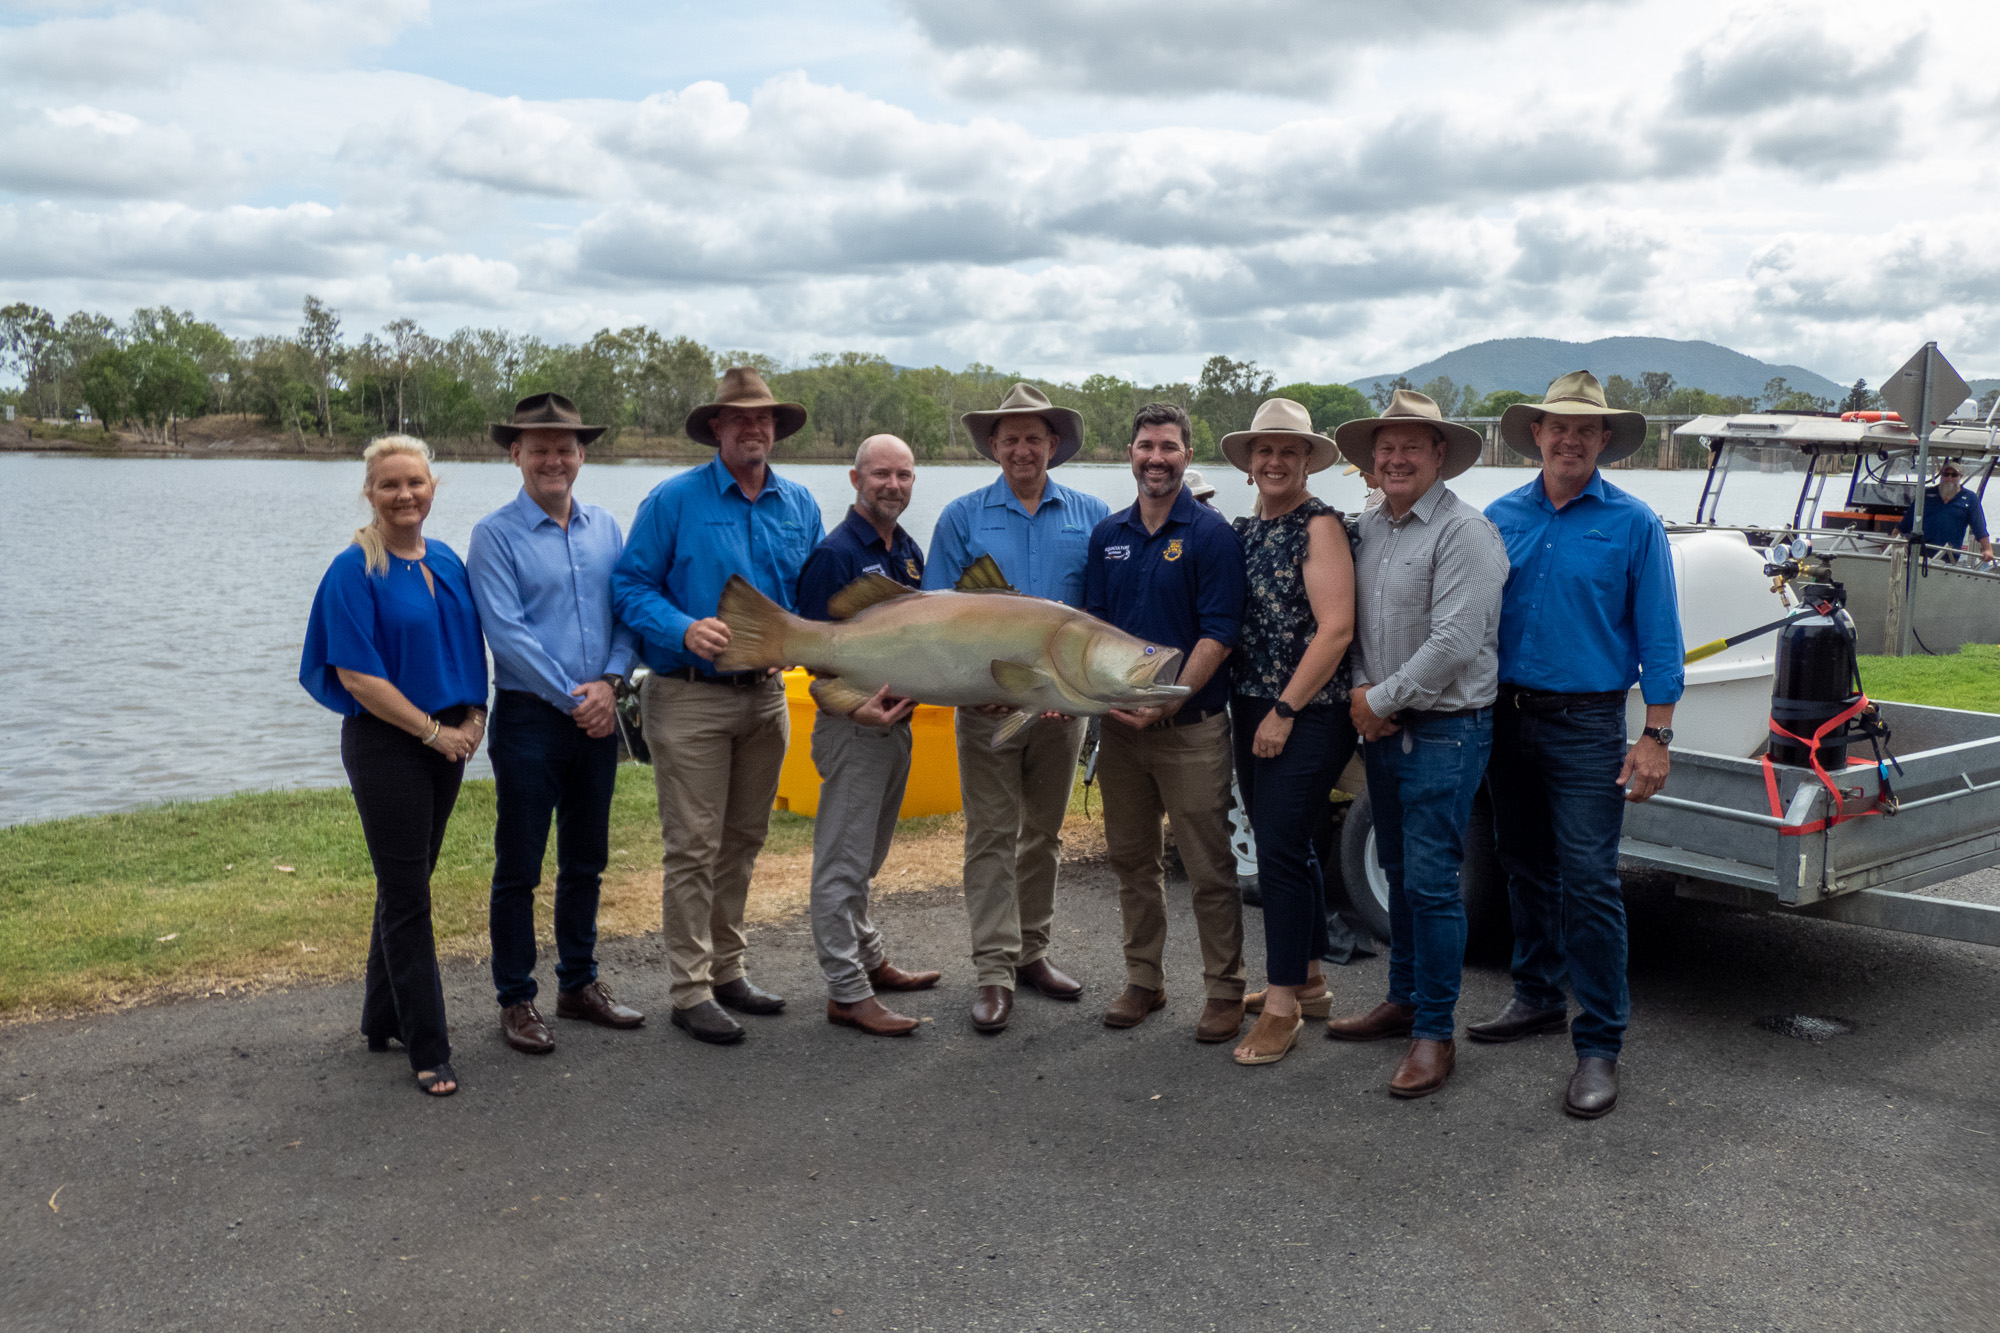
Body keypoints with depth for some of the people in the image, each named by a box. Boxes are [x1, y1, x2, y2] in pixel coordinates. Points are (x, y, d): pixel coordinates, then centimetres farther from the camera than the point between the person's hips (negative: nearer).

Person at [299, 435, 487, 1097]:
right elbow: (357, 674, -15)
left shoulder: (447, 561, 8)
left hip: (447, 739, 6)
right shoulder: (354, 570, -10)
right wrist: (434, 730, -14)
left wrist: (474, 715, 0)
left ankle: (384, 1018, 30)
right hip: (385, 744, -6)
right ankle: (428, 1050, 6)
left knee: (406, 883, 16)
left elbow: (469, 644, 16)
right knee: (407, 896, -1)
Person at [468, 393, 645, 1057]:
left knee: (586, 860, 14)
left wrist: (609, 681, -9)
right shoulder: (495, 535, -5)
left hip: (598, 717, 5)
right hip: (531, 716, -5)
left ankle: (578, 983, 28)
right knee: (519, 866, 3)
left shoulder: (605, 527, 9)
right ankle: (516, 1000, 15)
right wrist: (572, 699, -14)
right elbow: (505, 631, -12)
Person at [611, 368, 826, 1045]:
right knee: (693, 847, -3)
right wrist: (685, 631, -21)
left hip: (766, 694, 5)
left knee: (744, 838, 15)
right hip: (690, 699, -5)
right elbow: (631, 586, -5)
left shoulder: (799, 505, 9)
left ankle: (727, 967, 29)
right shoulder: (675, 500, -5)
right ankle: (690, 989, 7)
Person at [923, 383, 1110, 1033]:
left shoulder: (1091, 516, 5)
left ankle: (1032, 951, 26)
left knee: (1044, 833, 13)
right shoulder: (963, 517, 3)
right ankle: (994, 971, 4)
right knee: (991, 837, -1)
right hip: (988, 701, -2)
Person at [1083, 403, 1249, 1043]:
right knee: (1131, 859, 13)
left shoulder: (1211, 533, -6)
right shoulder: (1108, 534, 10)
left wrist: (1167, 703, -19)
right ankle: (1143, 979, 27)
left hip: (1190, 726, -5)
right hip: (1119, 724, 5)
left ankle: (1224, 989, 14)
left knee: (1209, 868, 1)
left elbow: (1218, 634, -12)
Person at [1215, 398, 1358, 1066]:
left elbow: (1336, 628, -17)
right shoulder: (1244, 530, 12)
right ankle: (1307, 980, 28)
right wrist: (1249, 705, 7)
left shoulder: (1320, 525, -9)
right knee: (1288, 847, 15)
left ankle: (1282, 1006, 1)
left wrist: (1284, 709, -16)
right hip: (1251, 711, 8)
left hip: (1308, 714, -7)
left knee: (1279, 850, -8)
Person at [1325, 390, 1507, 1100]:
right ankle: (1403, 998, 32)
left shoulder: (1464, 532, -13)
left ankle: (1435, 1033, 5)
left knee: (1431, 882, -6)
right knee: (1399, 872, 17)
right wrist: (1361, 690, -1)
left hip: (1445, 730, -8)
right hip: (1382, 727, 8)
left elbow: (1454, 644, -21)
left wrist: (1382, 701, -13)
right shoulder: (1370, 527, 11)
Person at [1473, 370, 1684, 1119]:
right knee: (1523, 868, 15)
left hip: (1586, 726, -4)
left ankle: (1599, 1045, 0)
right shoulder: (1501, 517, 8)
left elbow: (1658, 640, -3)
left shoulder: (1632, 524, -2)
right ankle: (1538, 997, 31)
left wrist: (1656, 737, -9)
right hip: (1508, 716, 5)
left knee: (1588, 882, -8)